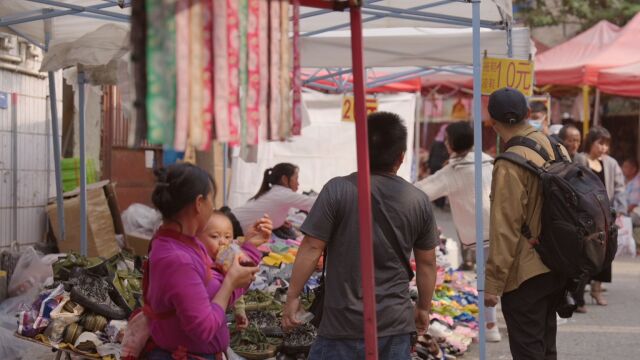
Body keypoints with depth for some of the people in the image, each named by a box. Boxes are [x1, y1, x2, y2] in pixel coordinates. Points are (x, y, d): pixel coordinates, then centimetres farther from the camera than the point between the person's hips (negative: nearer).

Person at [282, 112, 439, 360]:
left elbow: (312, 248, -9)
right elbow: (426, 263, 9)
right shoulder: (418, 201, 2)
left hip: (344, 323, -3)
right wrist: (423, 307, 23)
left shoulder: (338, 190, -9)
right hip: (395, 324, 3)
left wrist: (293, 296, 2)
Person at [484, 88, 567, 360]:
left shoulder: (511, 164, -19)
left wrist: (492, 283, -17)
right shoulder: (555, 147, 4)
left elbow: (505, 229, -21)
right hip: (557, 266, 8)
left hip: (526, 275, -8)